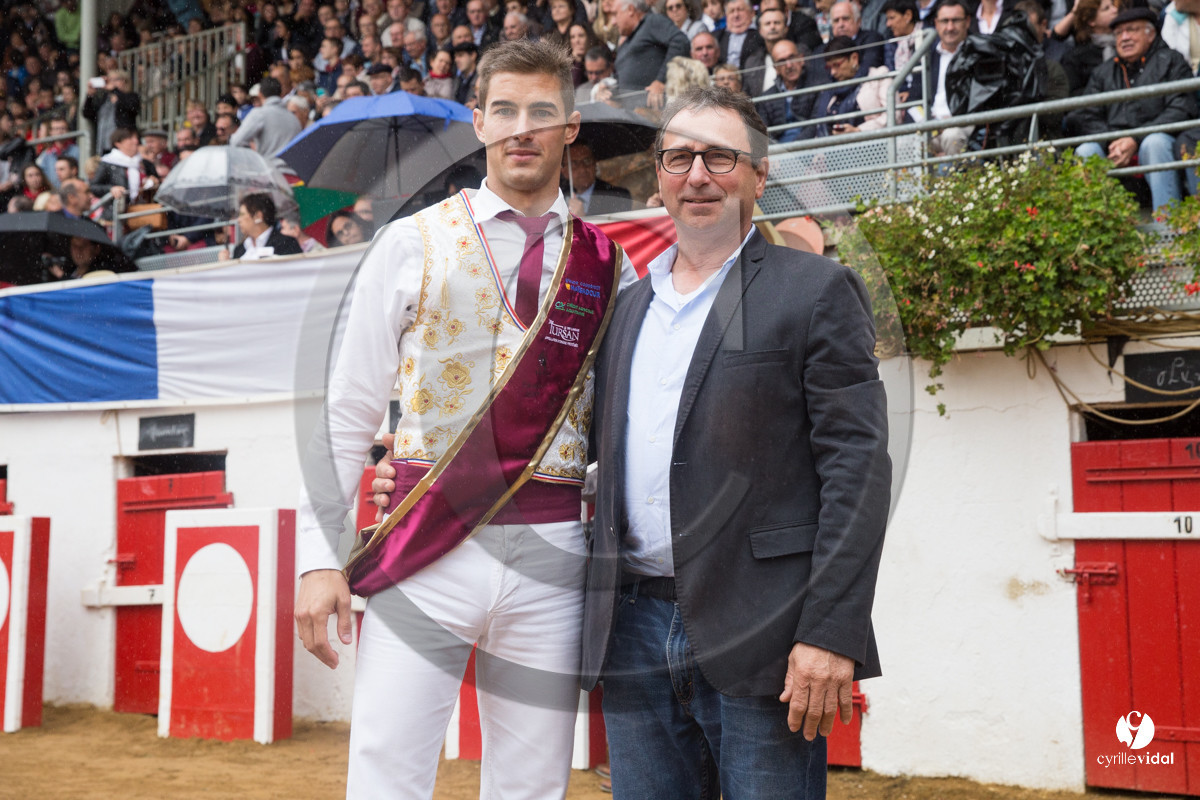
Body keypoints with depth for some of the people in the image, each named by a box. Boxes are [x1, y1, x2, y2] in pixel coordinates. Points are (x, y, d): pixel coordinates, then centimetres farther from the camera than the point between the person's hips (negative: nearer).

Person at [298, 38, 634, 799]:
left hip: (550, 562, 2)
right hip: (426, 554, -2)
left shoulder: (607, 264, 8)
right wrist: (320, 557, -5)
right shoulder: (411, 244, 2)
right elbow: (348, 412, 1)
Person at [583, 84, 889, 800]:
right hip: (635, 631, 5)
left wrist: (830, 635, -16)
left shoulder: (815, 291, -2)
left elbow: (858, 467, -9)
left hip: (757, 635, -5)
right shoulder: (629, 305, 17)